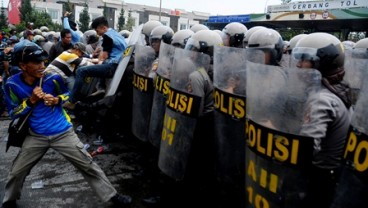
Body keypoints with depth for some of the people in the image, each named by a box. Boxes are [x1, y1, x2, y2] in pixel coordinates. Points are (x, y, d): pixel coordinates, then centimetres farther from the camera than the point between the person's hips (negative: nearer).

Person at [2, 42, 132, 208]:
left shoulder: (53, 78, -12)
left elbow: (67, 94, 6)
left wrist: (57, 100, -17)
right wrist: (31, 101, -19)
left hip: (63, 132, -1)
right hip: (36, 136, 2)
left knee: (88, 165, 2)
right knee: (16, 172, 13)